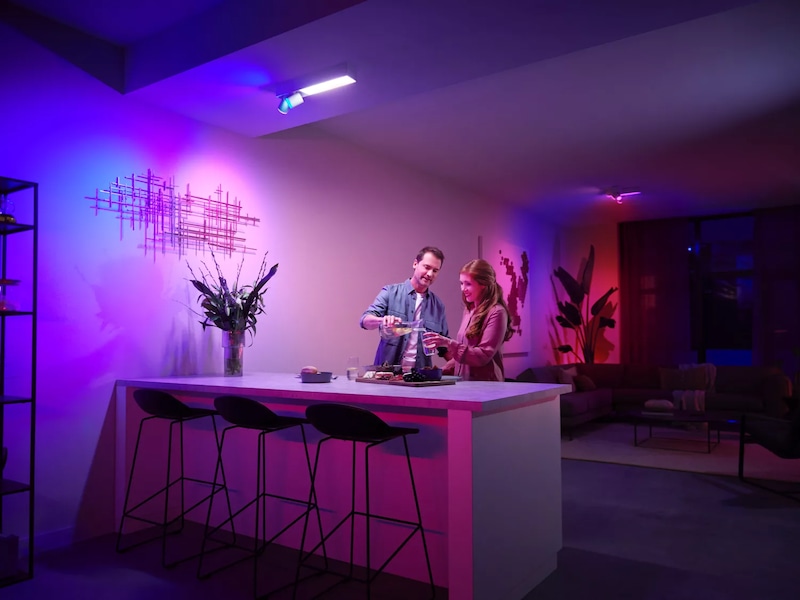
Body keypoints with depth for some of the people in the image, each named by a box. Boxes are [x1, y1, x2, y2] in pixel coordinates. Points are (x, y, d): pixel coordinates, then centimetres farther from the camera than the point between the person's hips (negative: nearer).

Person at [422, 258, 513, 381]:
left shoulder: (496, 313, -8)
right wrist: (443, 371, 9)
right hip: (462, 381, 6)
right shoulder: (469, 310, 12)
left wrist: (448, 343, -19)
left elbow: (483, 356, -13)